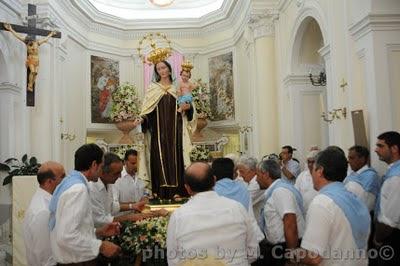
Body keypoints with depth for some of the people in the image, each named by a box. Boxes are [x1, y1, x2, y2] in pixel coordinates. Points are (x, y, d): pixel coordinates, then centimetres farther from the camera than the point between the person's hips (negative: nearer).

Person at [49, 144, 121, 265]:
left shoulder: (69, 183, 6)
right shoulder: (78, 188, -22)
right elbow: (66, 237, -28)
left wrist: (98, 232, 7)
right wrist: (100, 246, -20)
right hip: (78, 261, -9)